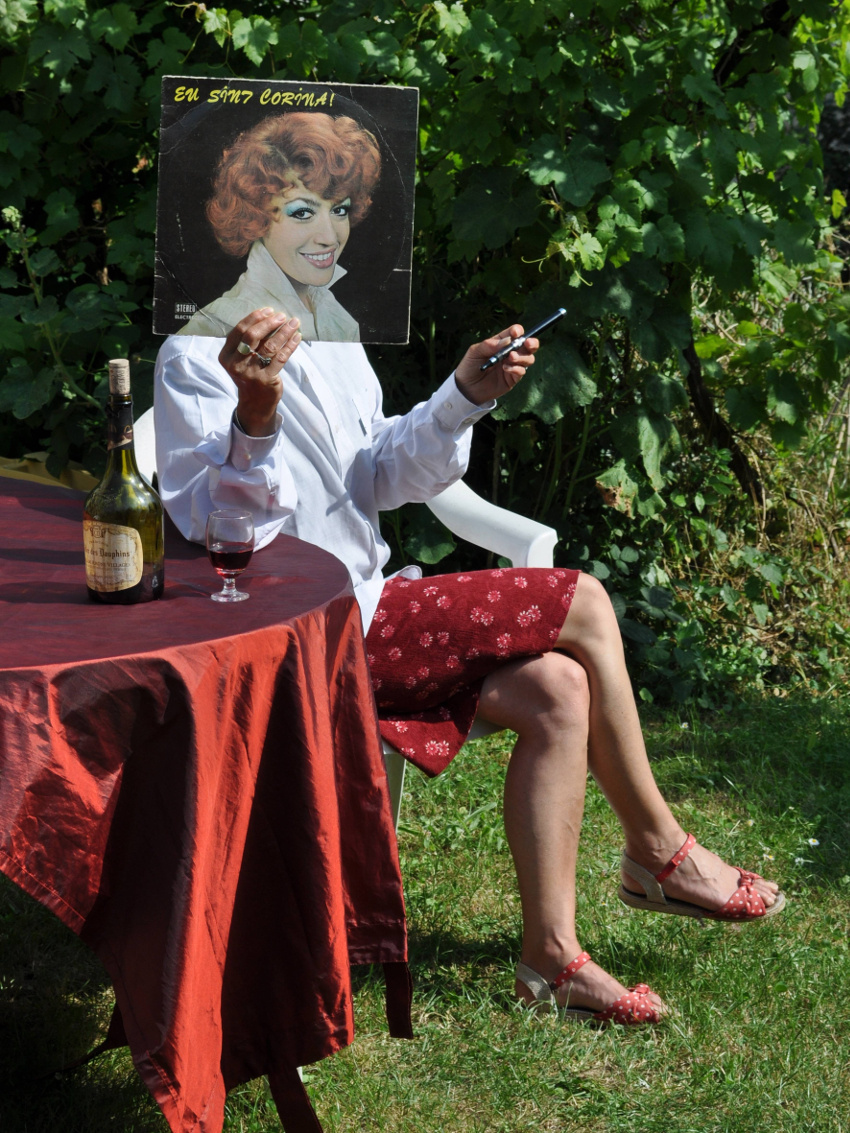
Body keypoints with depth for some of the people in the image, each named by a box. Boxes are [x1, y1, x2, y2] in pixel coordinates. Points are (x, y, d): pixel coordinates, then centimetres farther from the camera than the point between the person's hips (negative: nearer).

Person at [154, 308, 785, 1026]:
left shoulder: (334, 342, 12)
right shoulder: (197, 358, -14)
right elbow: (215, 525, -22)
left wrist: (465, 395, -1)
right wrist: (254, 421, -41)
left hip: (360, 609, 8)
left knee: (557, 692, -11)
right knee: (583, 606, -13)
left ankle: (552, 953, -3)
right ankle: (661, 854, 1)